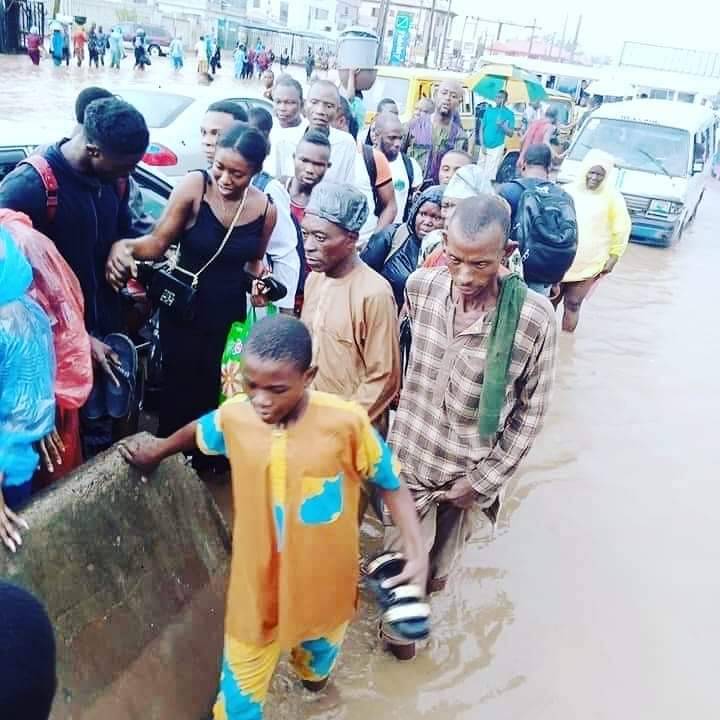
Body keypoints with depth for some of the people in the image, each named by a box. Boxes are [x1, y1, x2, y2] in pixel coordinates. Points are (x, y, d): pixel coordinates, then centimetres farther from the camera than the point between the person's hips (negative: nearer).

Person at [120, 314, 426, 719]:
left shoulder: (346, 422, -24)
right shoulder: (233, 417, -16)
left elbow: (391, 483, -10)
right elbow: (198, 432, 8)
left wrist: (417, 553, -20)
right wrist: (157, 451, 26)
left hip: (323, 585, 0)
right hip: (257, 588, 0)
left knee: (318, 654, 31)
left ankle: (313, 673, 67)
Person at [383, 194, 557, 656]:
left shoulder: (534, 318, -25)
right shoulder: (420, 286, -16)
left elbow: (532, 410, -13)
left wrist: (483, 480, -11)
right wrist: (410, 422, 11)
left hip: (473, 467, -1)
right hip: (412, 454, 1)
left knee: (446, 549, 26)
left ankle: (432, 577, 60)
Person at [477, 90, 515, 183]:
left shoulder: (509, 114, 0)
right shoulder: (488, 111, 9)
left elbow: (510, 134, -3)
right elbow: (482, 128, 9)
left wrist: (502, 125, -20)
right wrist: (482, 144, -1)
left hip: (497, 147, -4)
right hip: (484, 146, 4)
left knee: (490, 176, -7)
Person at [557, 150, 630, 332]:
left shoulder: (612, 197, -6)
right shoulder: (569, 191, -1)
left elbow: (622, 229, 1)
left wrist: (613, 257, 0)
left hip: (589, 265, -2)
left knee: (573, 304, 3)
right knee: (551, 300, 10)